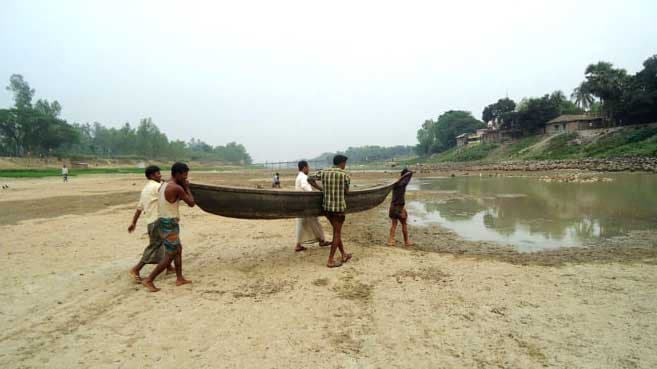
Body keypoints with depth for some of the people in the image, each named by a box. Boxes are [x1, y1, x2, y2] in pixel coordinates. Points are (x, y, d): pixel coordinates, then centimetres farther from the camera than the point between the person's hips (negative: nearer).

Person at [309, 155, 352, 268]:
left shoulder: (323, 172, 2)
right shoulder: (345, 175, -9)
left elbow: (311, 180, 10)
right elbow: (346, 192, 1)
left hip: (326, 206, 5)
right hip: (339, 207, -5)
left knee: (337, 231, 19)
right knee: (337, 233, 7)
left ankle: (343, 255, 30)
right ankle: (331, 260, 9)